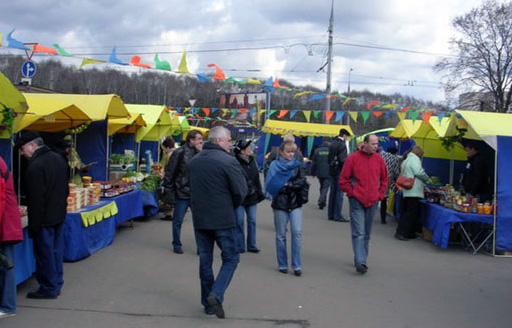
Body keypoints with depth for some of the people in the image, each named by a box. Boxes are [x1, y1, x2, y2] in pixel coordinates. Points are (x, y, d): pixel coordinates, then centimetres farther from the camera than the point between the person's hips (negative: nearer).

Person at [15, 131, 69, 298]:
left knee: (44, 253, 3)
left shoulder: (35, 166, -21)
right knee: (56, 250, 16)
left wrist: (33, 225, -16)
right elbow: (65, 189, 17)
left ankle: (49, 289, 12)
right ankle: (56, 284, 26)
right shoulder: (58, 158, 8)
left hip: (45, 219, -9)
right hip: (59, 215, 9)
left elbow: (36, 200, -21)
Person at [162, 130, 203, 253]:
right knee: (178, 221, 9)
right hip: (182, 194, -4)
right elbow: (169, 173, -7)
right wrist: (169, 191, -8)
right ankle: (176, 245, 24)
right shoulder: (179, 153, -9)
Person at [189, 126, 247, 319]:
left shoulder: (194, 161, 7)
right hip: (223, 220, -6)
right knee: (230, 259, 8)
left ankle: (208, 303, 20)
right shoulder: (228, 161, -14)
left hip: (199, 219, 6)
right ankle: (216, 294, -10)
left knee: (205, 260, 14)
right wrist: (231, 207, 5)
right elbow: (241, 192, -13)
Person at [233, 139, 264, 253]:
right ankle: (240, 246, 11)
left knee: (252, 221, 10)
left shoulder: (252, 161, 9)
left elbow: (256, 179, 16)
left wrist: (259, 193, 15)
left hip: (252, 197, 7)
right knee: (239, 222, 0)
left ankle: (251, 245, 19)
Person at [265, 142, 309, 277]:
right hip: (280, 204, -1)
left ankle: (296, 265, -2)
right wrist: (294, 185, -14)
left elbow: (302, 183, -3)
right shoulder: (274, 165, 2)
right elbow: (271, 184, -10)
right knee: (281, 235, 6)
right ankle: (282, 265, 17)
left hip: (295, 204, 1)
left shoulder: (298, 166, 9)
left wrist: (286, 185, -12)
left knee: (297, 232, -9)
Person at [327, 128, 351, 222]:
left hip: (332, 171, 8)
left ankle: (330, 214, 17)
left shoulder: (332, 143, 11)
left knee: (332, 192, 13)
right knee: (339, 193, -4)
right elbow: (343, 159, -20)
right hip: (340, 172, -8)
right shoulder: (342, 144, -15)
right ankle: (337, 216, -3)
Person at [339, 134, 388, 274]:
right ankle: (360, 262, -12)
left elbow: (384, 179, 17)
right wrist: (352, 193, -6)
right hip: (357, 201, -4)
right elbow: (343, 179, -3)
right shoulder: (353, 158, -7)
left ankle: (360, 259, 26)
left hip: (372, 202, 4)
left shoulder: (379, 159, 5)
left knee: (367, 233, 13)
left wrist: (380, 194, 8)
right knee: (359, 233, -9)